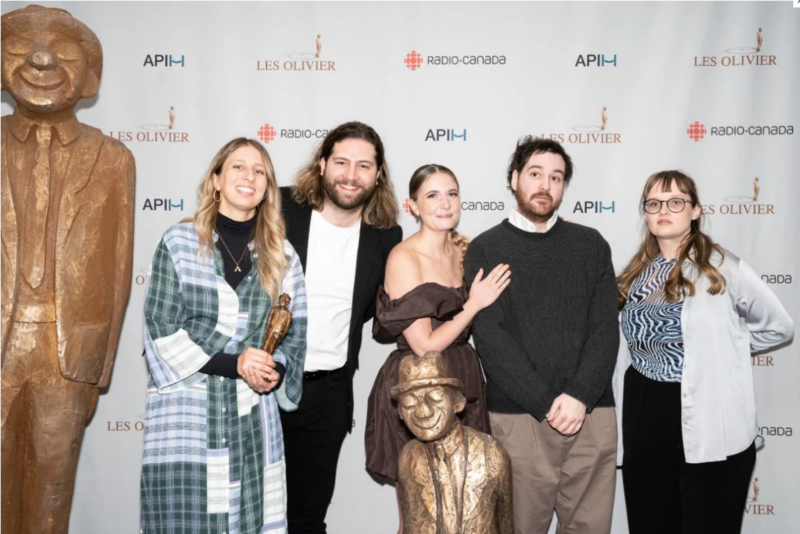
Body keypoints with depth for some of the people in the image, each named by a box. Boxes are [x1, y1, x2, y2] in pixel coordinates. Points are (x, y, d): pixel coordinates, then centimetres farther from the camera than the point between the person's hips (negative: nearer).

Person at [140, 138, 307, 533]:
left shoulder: (282, 256, 10)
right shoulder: (179, 242, 1)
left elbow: (295, 332, 11)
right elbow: (161, 329, -6)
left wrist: (276, 370, -10)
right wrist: (234, 364, -14)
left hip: (253, 416, 3)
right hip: (185, 412, -2)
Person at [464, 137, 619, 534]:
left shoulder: (590, 244, 10)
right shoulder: (485, 250, 4)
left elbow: (606, 327, 2)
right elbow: (490, 337, -6)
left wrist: (580, 395, -12)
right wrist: (546, 404, -13)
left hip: (592, 414, 2)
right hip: (518, 417, -2)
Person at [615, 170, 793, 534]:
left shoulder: (722, 268, -7)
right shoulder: (636, 275, 8)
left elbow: (777, 328, 4)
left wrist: (721, 348, 3)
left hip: (710, 429, -4)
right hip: (643, 425, 5)